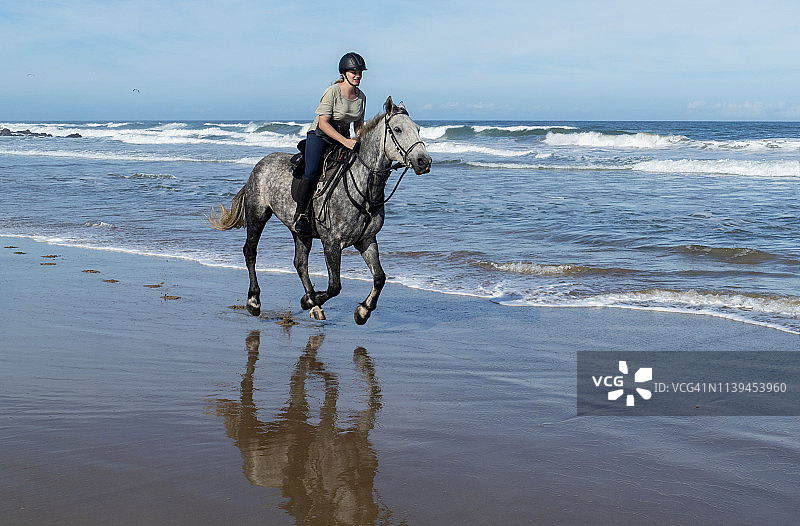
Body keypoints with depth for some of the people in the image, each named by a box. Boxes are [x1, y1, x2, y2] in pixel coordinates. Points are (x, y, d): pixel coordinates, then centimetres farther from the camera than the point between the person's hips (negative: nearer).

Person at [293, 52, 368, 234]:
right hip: (319, 135, -6)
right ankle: (300, 214, -8)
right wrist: (345, 141, -30)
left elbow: (358, 125, 13)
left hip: (344, 137, 6)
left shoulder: (361, 96, 2)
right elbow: (323, 123, -21)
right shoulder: (333, 92, -17)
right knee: (311, 174, -26)